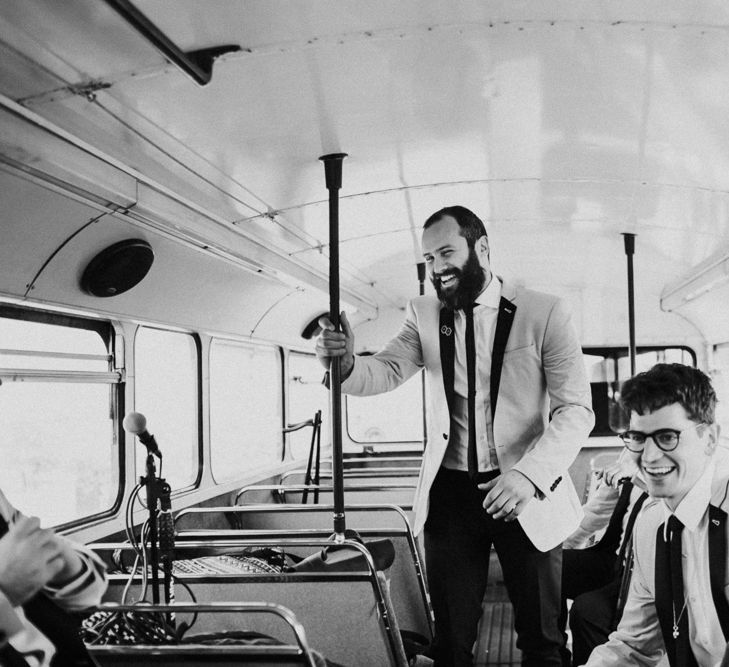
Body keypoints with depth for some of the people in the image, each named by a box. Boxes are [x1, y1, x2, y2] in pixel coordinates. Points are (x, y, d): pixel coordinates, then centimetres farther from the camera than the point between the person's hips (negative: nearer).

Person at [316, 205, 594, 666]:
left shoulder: (545, 313, -8)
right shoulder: (426, 314, 3)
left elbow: (575, 411, -13)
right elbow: (386, 372, -9)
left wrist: (528, 476, -28)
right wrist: (347, 363, -32)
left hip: (526, 494, -2)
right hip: (452, 491, 3)